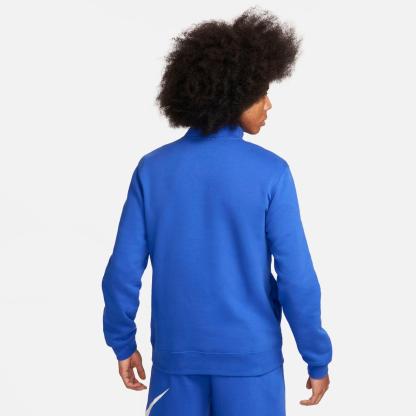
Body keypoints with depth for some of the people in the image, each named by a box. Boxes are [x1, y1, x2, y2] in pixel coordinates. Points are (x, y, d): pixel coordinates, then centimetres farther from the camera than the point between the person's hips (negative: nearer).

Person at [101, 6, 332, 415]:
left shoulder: (153, 168, -5)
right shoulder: (270, 171, -13)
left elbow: (123, 270, -4)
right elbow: (296, 278, -12)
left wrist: (123, 343, 10)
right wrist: (317, 360, -1)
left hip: (177, 355, 3)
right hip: (250, 358, -2)